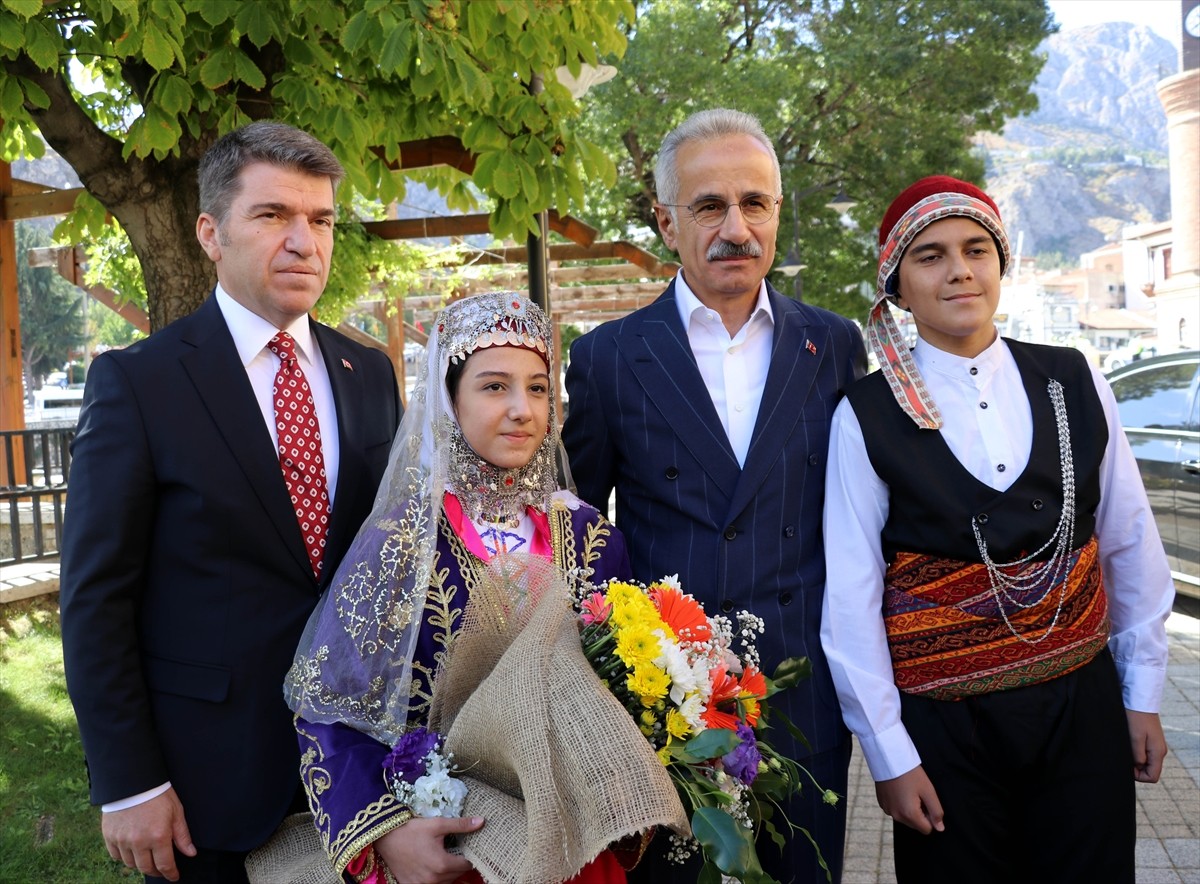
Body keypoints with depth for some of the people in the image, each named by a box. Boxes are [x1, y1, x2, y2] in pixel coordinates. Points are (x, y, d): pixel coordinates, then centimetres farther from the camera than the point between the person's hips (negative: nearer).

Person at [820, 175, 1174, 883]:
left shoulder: (1074, 383, -1)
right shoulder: (867, 417, -10)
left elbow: (1130, 545, 6)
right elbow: (852, 599, -8)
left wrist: (1143, 692, 9)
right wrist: (890, 757, -6)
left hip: (1083, 710, 3)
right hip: (943, 728, -2)